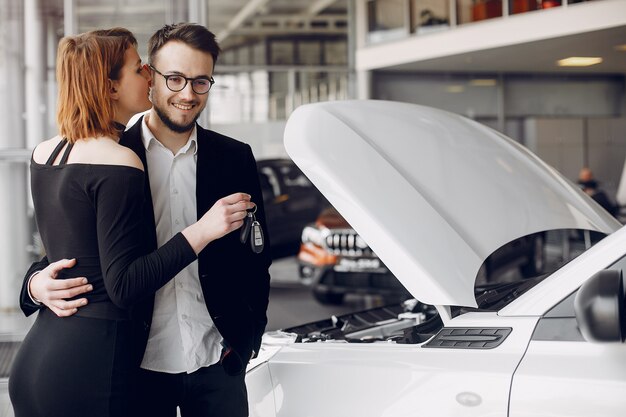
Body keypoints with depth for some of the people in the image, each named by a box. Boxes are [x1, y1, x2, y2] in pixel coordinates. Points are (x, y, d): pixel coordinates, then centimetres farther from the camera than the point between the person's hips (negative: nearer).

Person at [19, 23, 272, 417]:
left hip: (217, 364, 2)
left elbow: (257, 255, 11)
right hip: (139, 366, -1)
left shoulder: (235, 159, 5)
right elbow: (68, 250, 2)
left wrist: (247, 335, 3)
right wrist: (39, 284, -18)